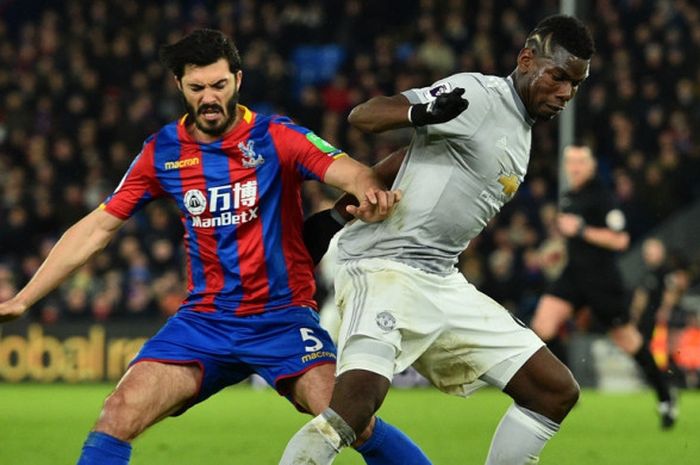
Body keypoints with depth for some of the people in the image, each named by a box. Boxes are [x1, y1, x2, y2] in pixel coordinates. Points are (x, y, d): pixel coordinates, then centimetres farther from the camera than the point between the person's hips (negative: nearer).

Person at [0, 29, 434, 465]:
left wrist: (370, 190, -48)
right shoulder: (162, 152, 4)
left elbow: (346, 169, -22)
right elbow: (97, 228, 10)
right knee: (120, 414, -15)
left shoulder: (276, 137, -6)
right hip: (205, 322, 3)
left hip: (283, 318, -3)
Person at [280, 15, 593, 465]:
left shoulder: (519, 128, 17)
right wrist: (422, 112, -39)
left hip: (443, 284, 9)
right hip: (386, 269, -9)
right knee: (357, 404, -30)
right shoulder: (478, 95, -9)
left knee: (557, 391, 7)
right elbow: (363, 116, -19)